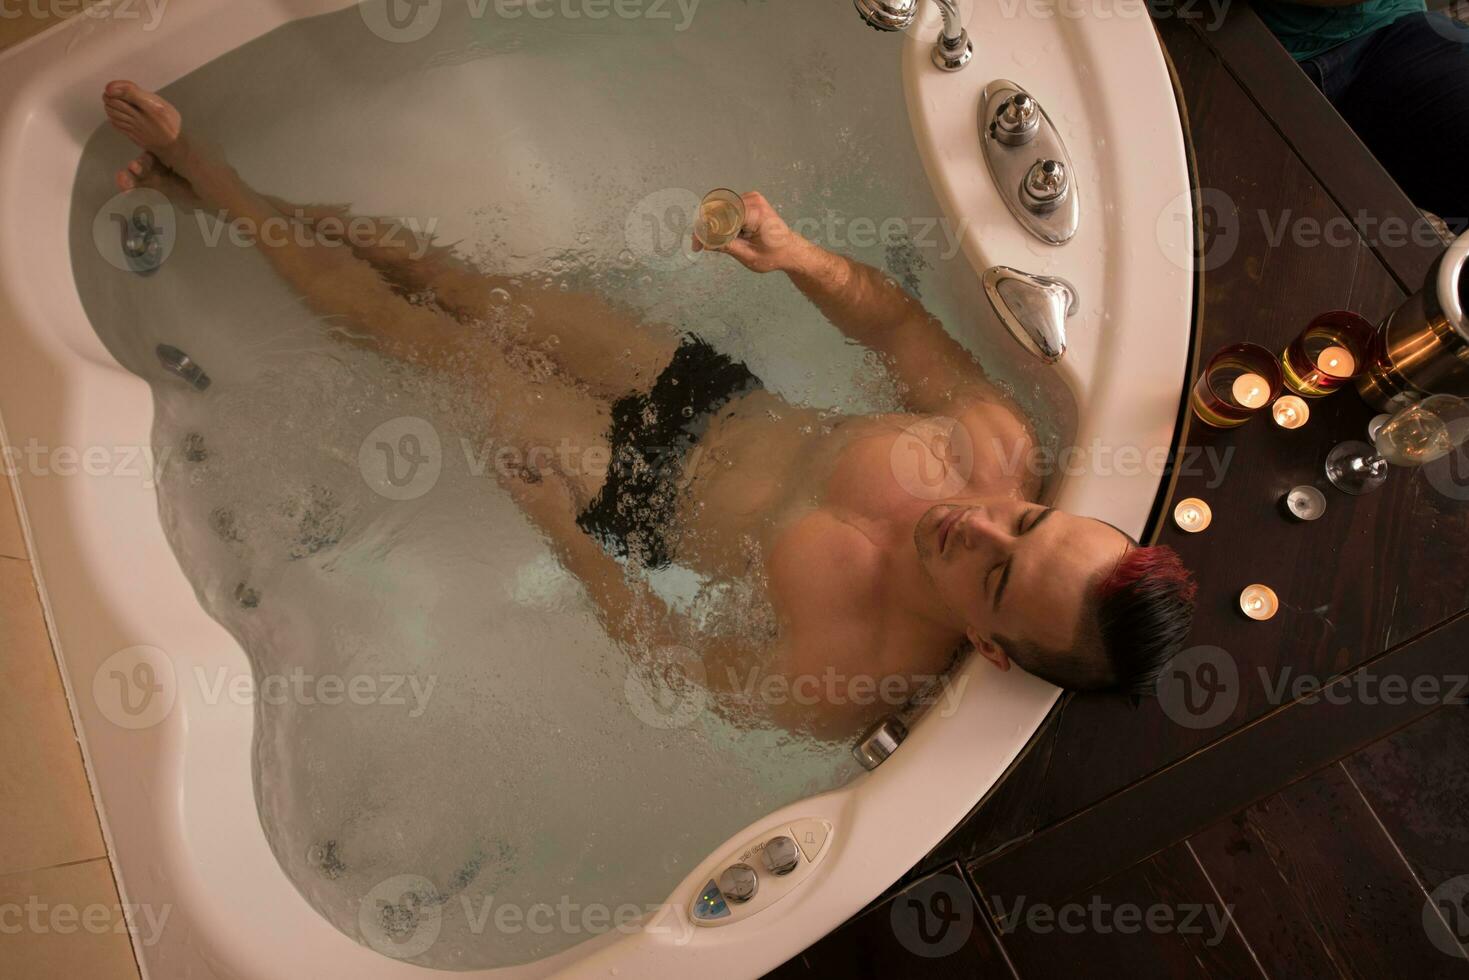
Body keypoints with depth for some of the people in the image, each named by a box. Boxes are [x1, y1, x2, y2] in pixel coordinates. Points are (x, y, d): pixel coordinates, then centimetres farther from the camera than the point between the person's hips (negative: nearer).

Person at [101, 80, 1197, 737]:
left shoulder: (847, 683, -35)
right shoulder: (1004, 446, -23)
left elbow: (680, 653, -20)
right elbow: (898, 319, -6)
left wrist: (561, 530, -15)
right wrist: (804, 257, -22)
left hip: (637, 500, -4)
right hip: (724, 391, 4)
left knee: (419, 330, 3)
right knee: (480, 288, 9)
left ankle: (220, 186, 29)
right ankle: (217, 182, 33)